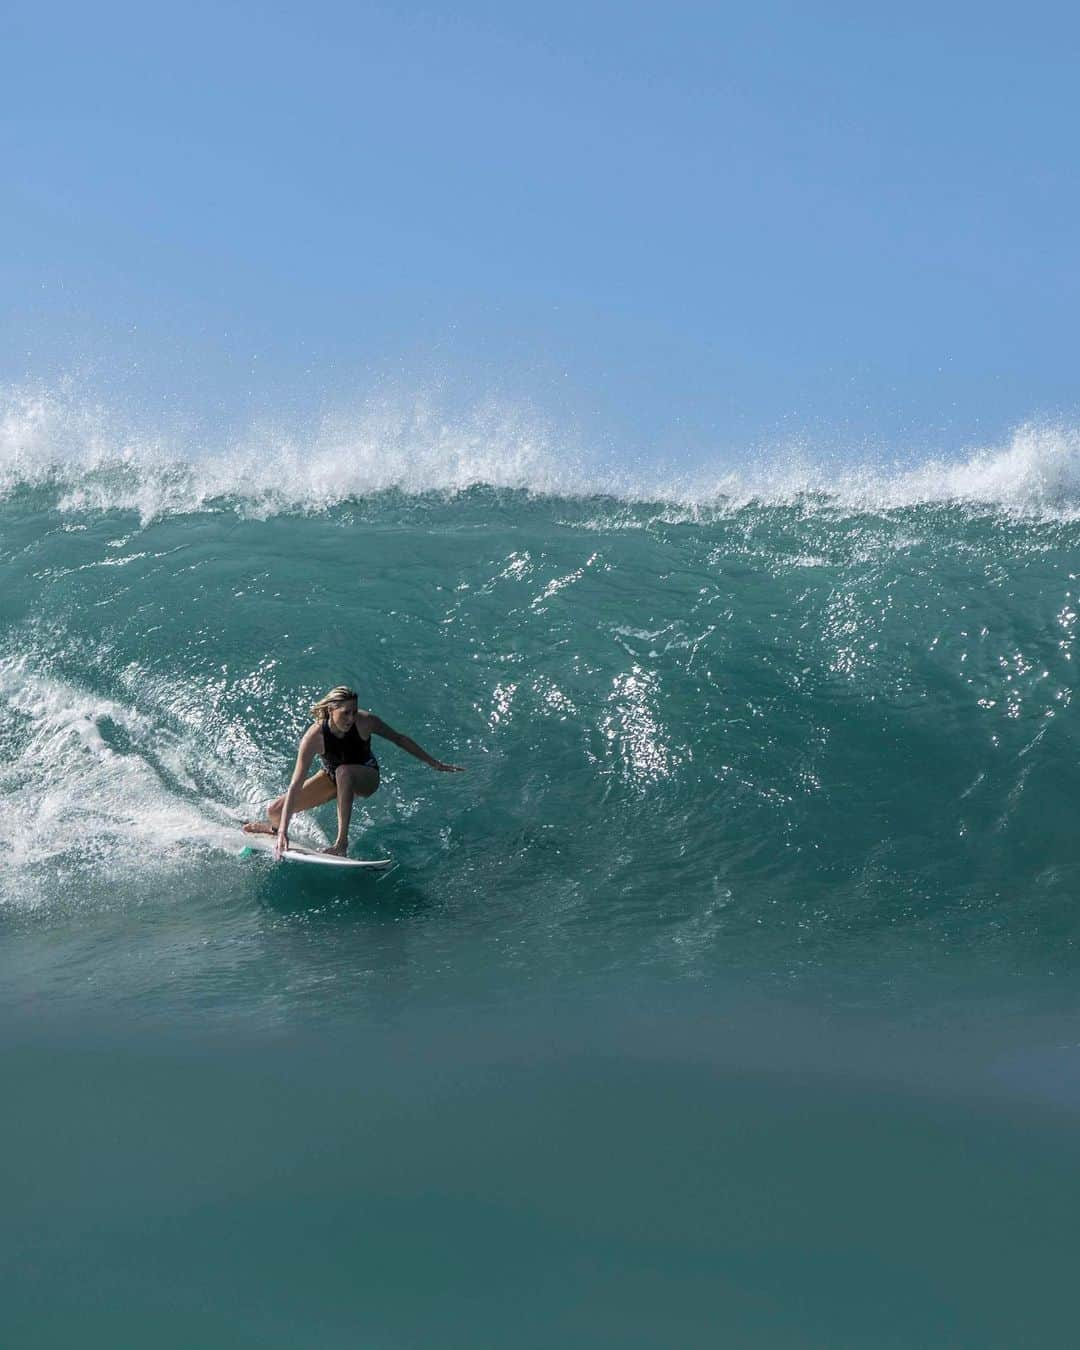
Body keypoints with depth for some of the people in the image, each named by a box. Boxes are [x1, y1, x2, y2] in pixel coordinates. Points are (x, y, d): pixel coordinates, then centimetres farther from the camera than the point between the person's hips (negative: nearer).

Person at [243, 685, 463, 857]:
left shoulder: (364, 721, -29)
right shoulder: (314, 737, -32)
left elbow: (400, 739, -11)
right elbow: (296, 785, -34)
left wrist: (435, 764, -5)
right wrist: (283, 831, -41)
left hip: (366, 778, -1)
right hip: (332, 777, 1)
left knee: (343, 772, -40)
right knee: (275, 811, -8)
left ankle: (342, 840, -36)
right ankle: (276, 827, 32)